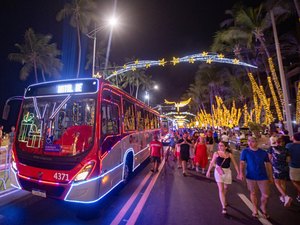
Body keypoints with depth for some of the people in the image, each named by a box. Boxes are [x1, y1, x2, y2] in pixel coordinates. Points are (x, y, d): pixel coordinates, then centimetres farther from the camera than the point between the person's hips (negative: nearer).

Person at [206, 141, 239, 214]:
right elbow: (212, 163, 1)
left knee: (226, 188, 21)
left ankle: (223, 199, 51)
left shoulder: (230, 154, -6)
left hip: (227, 172, 2)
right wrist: (208, 171, 5)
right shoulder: (216, 153, -9)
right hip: (218, 172, -2)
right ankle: (224, 207, -2)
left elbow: (235, 164, 2)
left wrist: (238, 173, -3)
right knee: (221, 189, -9)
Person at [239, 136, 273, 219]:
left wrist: (270, 176, 9)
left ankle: (263, 207, 37)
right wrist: (241, 173, -20)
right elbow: (242, 163, -8)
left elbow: (268, 165, 7)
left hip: (263, 177, 1)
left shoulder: (263, 152, -2)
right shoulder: (245, 151, -7)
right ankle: (255, 209, 35)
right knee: (253, 193, 13)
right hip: (251, 177, -1)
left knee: (266, 195, 5)